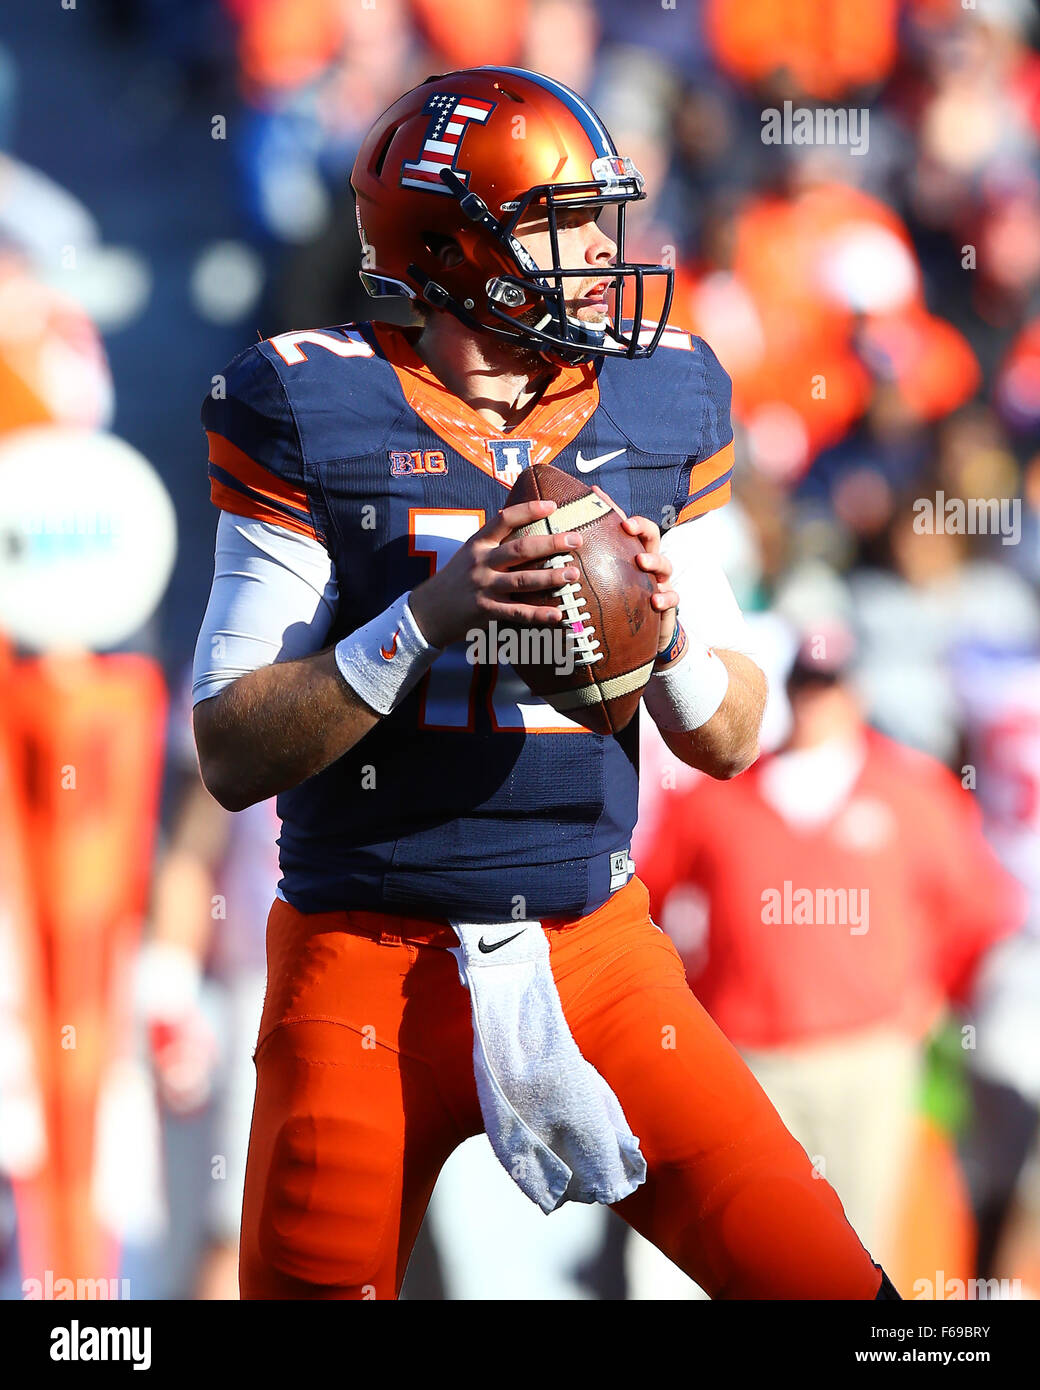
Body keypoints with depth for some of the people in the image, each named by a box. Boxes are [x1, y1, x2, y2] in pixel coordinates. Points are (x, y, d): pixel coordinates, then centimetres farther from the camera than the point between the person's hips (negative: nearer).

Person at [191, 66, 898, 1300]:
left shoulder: (654, 407, 6)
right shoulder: (317, 412, -7)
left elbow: (729, 742, 11)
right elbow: (233, 756, -10)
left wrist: (669, 630, -11)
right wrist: (431, 615, -23)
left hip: (595, 956, 3)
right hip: (366, 971, -3)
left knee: (827, 1283, -6)